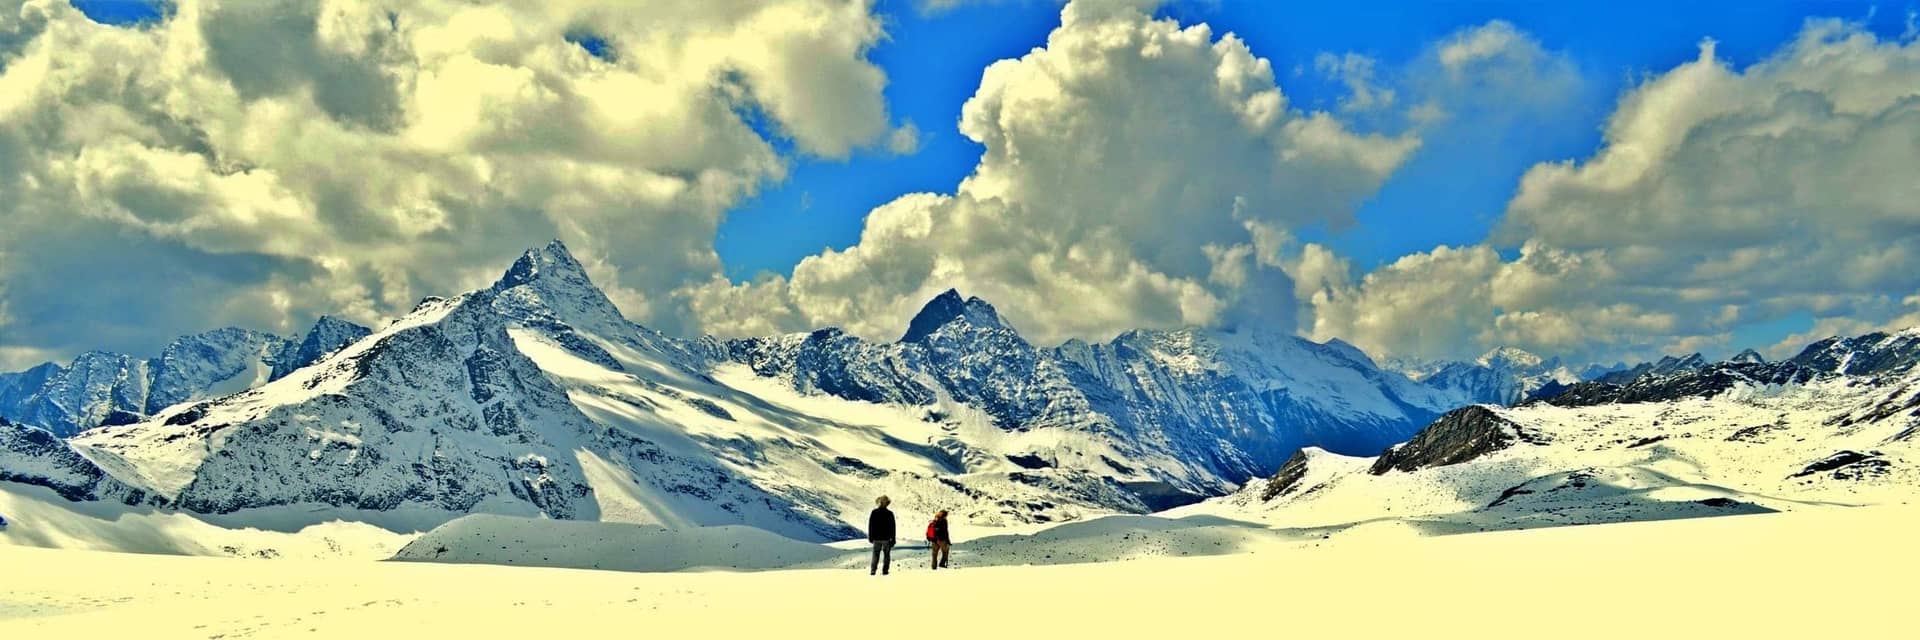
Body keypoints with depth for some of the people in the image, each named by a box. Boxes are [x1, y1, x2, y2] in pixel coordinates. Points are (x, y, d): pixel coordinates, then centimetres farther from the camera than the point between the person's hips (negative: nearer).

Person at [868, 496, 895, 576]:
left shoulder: (874, 512, -4)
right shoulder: (890, 514, -9)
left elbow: (870, 525, 0)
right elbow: (892, 527, -7)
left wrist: (870, 536, 10)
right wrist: (893, 539, 0)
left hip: (876, 538, 2)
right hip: (886, 538, -2)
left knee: (876, 554, 11)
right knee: (886, 554, 11)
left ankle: (873, 570, 1)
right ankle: (885, 570, 4)